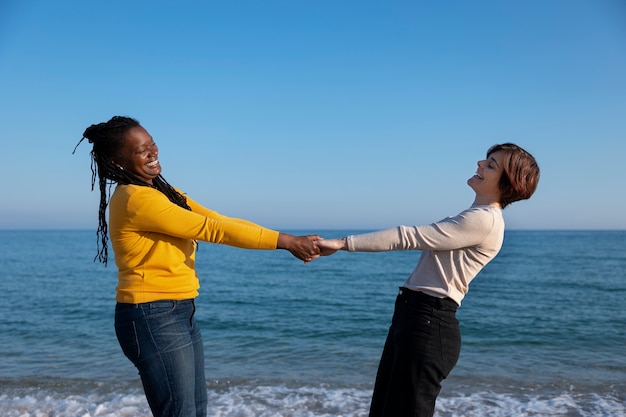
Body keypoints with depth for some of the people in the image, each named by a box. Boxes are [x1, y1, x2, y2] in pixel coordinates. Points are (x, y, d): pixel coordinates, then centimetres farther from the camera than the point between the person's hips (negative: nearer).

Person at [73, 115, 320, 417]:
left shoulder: (161, 190, 11)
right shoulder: (136, 199, -18)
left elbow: (219, 220, 5)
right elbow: (211, 229, -20)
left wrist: (290, 241, -1)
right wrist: (284, 241, -16)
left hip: (180, 313, 9)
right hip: (152, 318, -9)